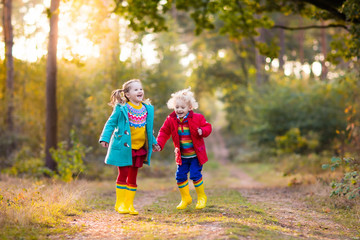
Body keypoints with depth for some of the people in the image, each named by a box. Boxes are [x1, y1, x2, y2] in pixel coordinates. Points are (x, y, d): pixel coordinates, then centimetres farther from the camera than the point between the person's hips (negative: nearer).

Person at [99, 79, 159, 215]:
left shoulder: (148, 109, 9)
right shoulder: (121, 108, -7)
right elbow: (111, 123, -3)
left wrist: (153, 142, 23)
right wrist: (105, 138, -11)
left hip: (140, 147, 4)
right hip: (123, 147, -4)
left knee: (133, 177, 8)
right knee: (123, 174, 0)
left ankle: (129, 204, 16)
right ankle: (120, 204, 11)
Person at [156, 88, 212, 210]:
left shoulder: (197, 118, -9)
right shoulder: (171, 120, -3)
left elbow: (207, 126, -2)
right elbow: (164, 132, 4)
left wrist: (202, 131, -26)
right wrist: (159, 144, -10)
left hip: (196, 155, -3)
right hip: (182, 156, 4)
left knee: (195, 174, -8)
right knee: (180, 176, 3)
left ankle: (202, 197, 14)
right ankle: (185, 198, 23)